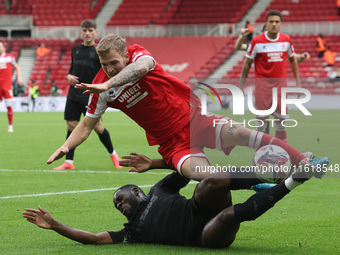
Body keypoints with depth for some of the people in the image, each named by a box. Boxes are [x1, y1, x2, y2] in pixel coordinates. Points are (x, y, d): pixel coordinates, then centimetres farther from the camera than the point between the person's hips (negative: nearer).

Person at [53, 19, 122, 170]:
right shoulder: (76, 49, 12)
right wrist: (69, 76, 1)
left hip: (90, 96, -4)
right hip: (74, 95, 4)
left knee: (97, 127, -5)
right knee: (71, 126, 1)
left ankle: (113, 154, 18)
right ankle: (69, 162, 6)